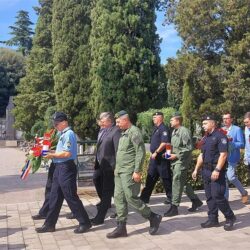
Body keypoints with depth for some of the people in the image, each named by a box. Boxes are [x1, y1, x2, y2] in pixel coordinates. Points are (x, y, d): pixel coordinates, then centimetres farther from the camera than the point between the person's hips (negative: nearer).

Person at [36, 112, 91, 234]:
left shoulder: (69, 134, -15)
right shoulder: (63, 134, 14)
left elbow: (67, 153, -23)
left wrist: (52, 155, -13)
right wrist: (52, 152, 6)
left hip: (66, 168, -10)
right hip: (59, 168, 10)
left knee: (71, 197, -2)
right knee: (55, 197, 14)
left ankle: (85, 222, 10)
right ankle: (50, 224, 24)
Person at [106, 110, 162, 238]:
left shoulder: (134, 132, -12)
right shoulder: (123, 133, 16)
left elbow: (141, 152, -18)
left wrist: (137, 171, -21)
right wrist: (117, 168, 18)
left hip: (129, 172, -9)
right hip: (120, 171, 9)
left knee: (131, 198, -6)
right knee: (119, 198, 8)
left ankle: (153, 218, 10)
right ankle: (121, 227, 15)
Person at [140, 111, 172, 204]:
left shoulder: (164, 129, -14)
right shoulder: (155, 128, 16)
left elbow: (164, 143, -23)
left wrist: (156, 152, -21)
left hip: (162, 157, -9)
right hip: (154, 157, 10)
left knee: (166, 178, 1)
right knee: (150, 178, 10)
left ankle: (170, 197, 13)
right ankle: (145, 197, 15)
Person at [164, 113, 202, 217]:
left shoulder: (184, 131, -13)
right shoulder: (174, 132, 15)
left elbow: (189, 148, -18)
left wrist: (177, 155, -18)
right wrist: (170, 153, 7)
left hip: (182, 161, -9)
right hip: (175, 161, 9)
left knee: (177, 183, -7)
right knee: (183, 182, 15)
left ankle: (174, 207, -2)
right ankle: (195, 200, 28)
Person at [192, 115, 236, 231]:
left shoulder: (220, 136, -11)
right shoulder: (206, 138, 16)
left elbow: (223, 155, -18)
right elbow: (201, 155, 21)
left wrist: (217, 170, -24)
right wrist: (196, 169, 17)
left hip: (216, 171, -8)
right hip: (206, 170, 9)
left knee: (217, 196, -9)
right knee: (209, 196, 10)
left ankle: (230, 217, 9)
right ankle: (213, 219, 19)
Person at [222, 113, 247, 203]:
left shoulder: (237, 129, -4)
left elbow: (241, 144, -9)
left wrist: (230, 142, -22)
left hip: (232, 157, -6)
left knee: (231, 177, -15)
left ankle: (244, 193, 9)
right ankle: (225, 197, 17)